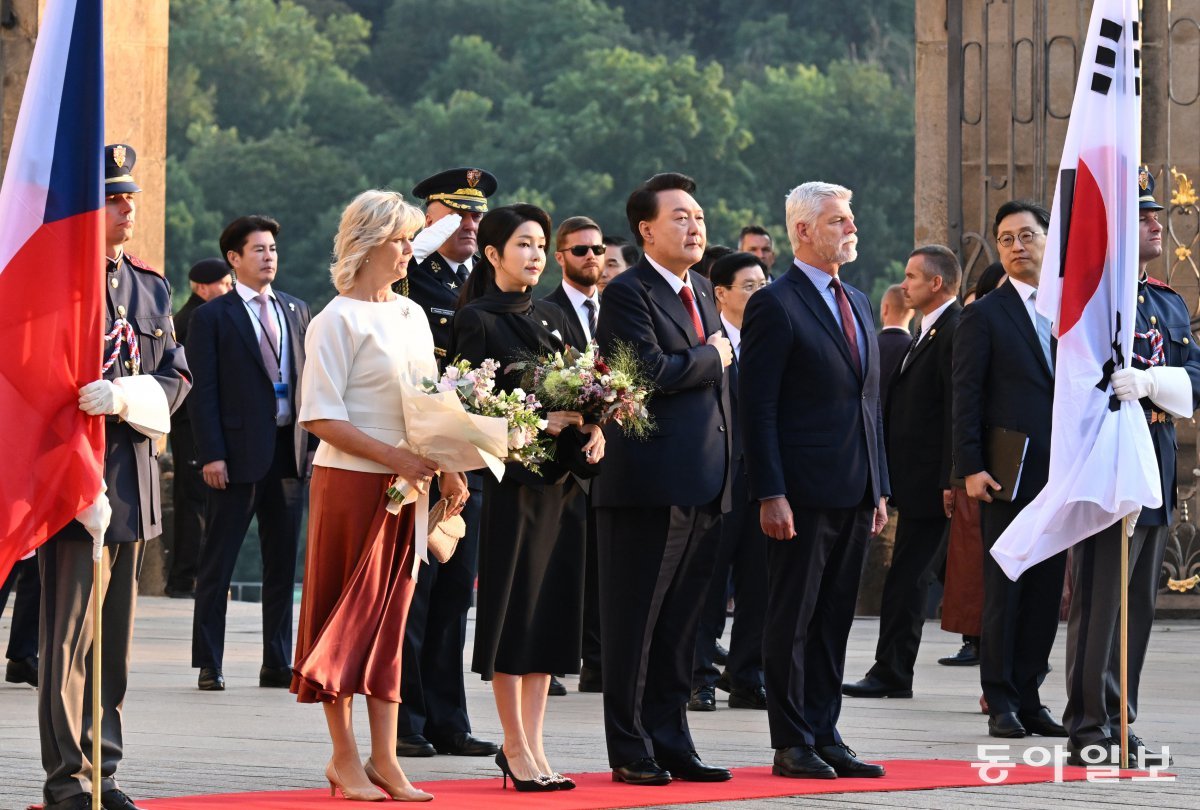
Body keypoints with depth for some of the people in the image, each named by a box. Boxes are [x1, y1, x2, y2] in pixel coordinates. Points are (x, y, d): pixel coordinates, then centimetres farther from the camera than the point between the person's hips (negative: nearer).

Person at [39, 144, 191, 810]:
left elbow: (175, 374, 10)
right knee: (68, 635, -6)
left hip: (133, 480, 7)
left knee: (114, 634, 11)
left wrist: (129, 399, -12)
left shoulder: (149, 288, 16)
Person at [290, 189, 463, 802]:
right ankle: (344, 757, 7)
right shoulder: (338, 321, -9)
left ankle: (384, 758, 9)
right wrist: (394, 458, -21)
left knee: (390, 614, 7)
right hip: (351, 483, -6)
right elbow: (321, 417, -15)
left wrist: (447, 470, 4)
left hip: (406, 485, 6)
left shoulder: (411, 315, 13)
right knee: (348, 614, 0)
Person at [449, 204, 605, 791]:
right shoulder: (477, 320, -4)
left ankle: (530, 746, 10)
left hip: (560, 477, 7)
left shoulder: (552, 318, 16)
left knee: (551, 608, 6)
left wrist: (593, 428, -5)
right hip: (510, 477, -7)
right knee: (514, 606, -3)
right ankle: (517, 748, 3)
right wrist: (533, 423, -22)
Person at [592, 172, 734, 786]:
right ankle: (631, 751, 2)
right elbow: (652, 371, -22)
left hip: (702, 485, 8)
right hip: (648, 484, -8)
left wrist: (727, 472, 16)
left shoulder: (701, 293, 19)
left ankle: (671, 742, 17)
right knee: (635, 622, -2)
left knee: (681, 624, 11)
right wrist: (711, 357, -7)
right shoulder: (628, 294, -8)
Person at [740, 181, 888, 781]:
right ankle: (791, 745, 3)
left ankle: (824, 736, 15)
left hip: (855, 494, 7)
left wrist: (880, 487, 15)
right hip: (803, 494, -7)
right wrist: (770, 495, -18)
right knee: (793, 621, -1)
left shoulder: (857, 304, 17)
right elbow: (757, 408, -12)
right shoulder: (776, 305, -8)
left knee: (834, 620, 10)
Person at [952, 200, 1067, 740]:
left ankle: (1028, 696, 12)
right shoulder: (985, 315, 0)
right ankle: (1001, 702, 3)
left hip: (1061, 473, 4)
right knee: (1004, 589, -2)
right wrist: (971, 468, -12)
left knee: (1047, 589, 6)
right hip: (1008, 473, -4)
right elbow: (966, 397, -4)